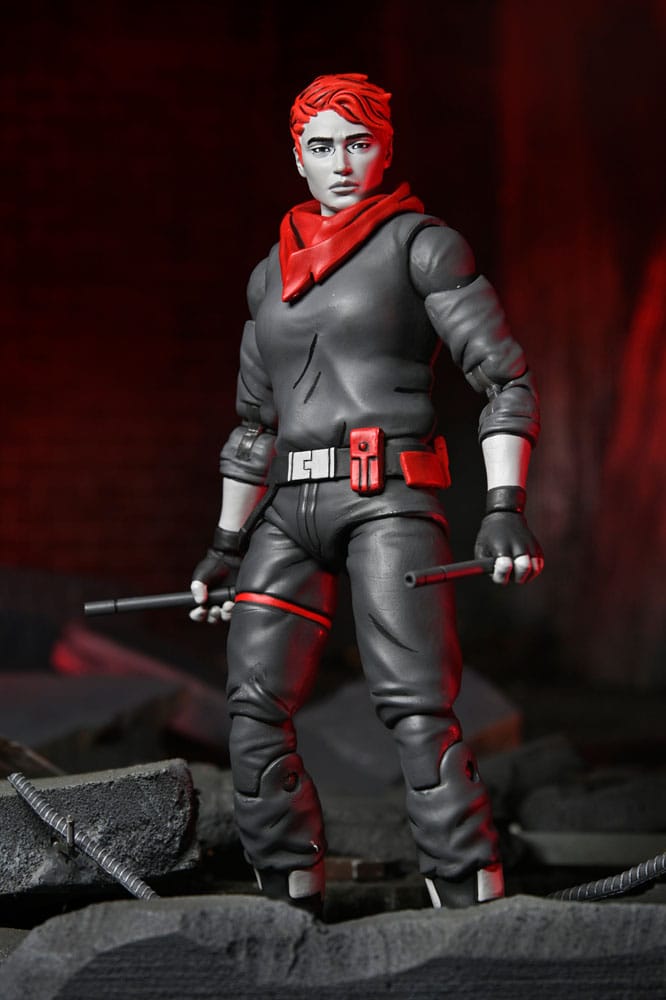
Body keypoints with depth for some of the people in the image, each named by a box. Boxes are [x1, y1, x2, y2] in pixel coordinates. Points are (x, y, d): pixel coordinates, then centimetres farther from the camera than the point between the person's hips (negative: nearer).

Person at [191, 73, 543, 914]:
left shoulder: (420, 244, 2)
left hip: (387, 501, -6)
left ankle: (474, 907, -20)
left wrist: (504, 509, -16)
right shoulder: (272, 273, 19)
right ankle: (292, 901, 6)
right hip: (292, 511, 6)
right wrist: (226, 545, 21)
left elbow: (506, 380, -4)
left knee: (415, 708, -18)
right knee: (254, 708, -3)